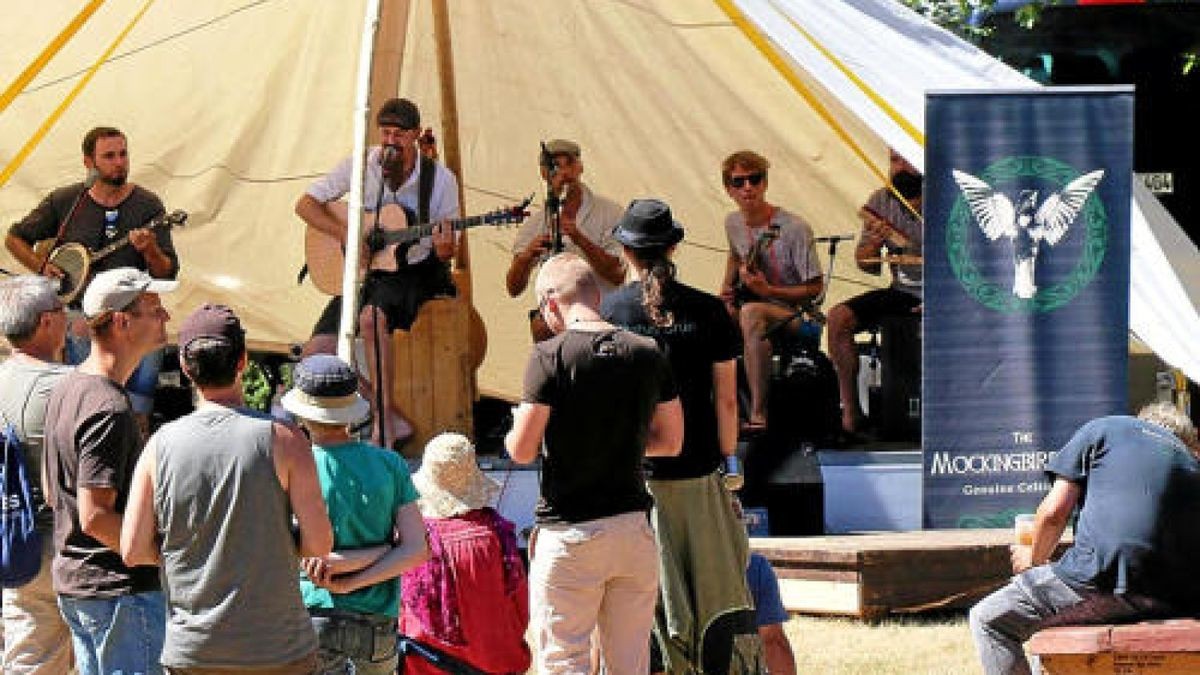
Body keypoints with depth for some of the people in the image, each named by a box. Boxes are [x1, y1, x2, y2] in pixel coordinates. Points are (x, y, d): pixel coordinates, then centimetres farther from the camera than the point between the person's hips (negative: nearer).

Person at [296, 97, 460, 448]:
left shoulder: (439, 179, -6)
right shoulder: (361, 166, -2)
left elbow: (446, 250, 1)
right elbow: (305, 204, 1)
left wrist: (445, 248, -25)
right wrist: (347, 234, -13)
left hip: (413, 273, -4)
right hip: (363, 273, 4)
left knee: (372, 316, -37)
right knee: (317, 352, -13)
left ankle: (385, 420, -30)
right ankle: (392, 421, -4)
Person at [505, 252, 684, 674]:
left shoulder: (551, 356, -11)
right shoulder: (647, 354, 3)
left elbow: (522, 450, -12)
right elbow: (671, 441, 12)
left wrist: (515, 428, 10)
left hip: (570, 534, -5)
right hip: (632, 528, 5)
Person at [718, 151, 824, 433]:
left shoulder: (795, 229, -16)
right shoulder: (733, 223, 6)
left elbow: (815, 288, -12)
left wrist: (768, 290, -22)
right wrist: (728, 287, 10)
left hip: (795, 316, -7)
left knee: (751, 312, -40)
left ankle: (758, 413, -47)